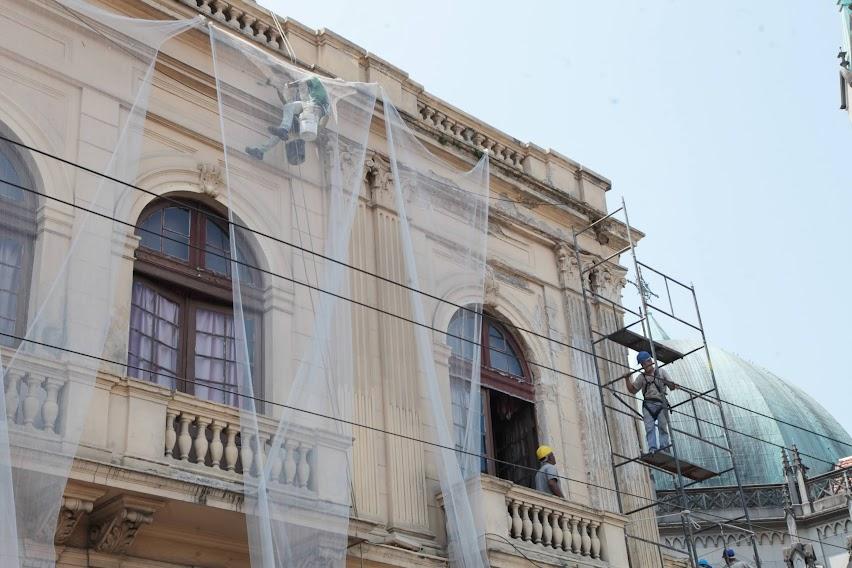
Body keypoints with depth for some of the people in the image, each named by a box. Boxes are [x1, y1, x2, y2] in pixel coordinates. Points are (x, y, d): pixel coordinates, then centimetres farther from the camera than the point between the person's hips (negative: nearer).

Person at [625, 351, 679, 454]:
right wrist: (628, 379, 5)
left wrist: (673, 385, -17)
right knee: (649, 427, -10)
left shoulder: (661, 372, 11)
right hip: (648, 404, 1)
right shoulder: (641, 377, 16)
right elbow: (633, 390, 17)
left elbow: (671, 387, 6)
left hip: (661, 404, -1)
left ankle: (664, 446, -8)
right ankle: (652, 448, -16)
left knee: (663, 426, -7)